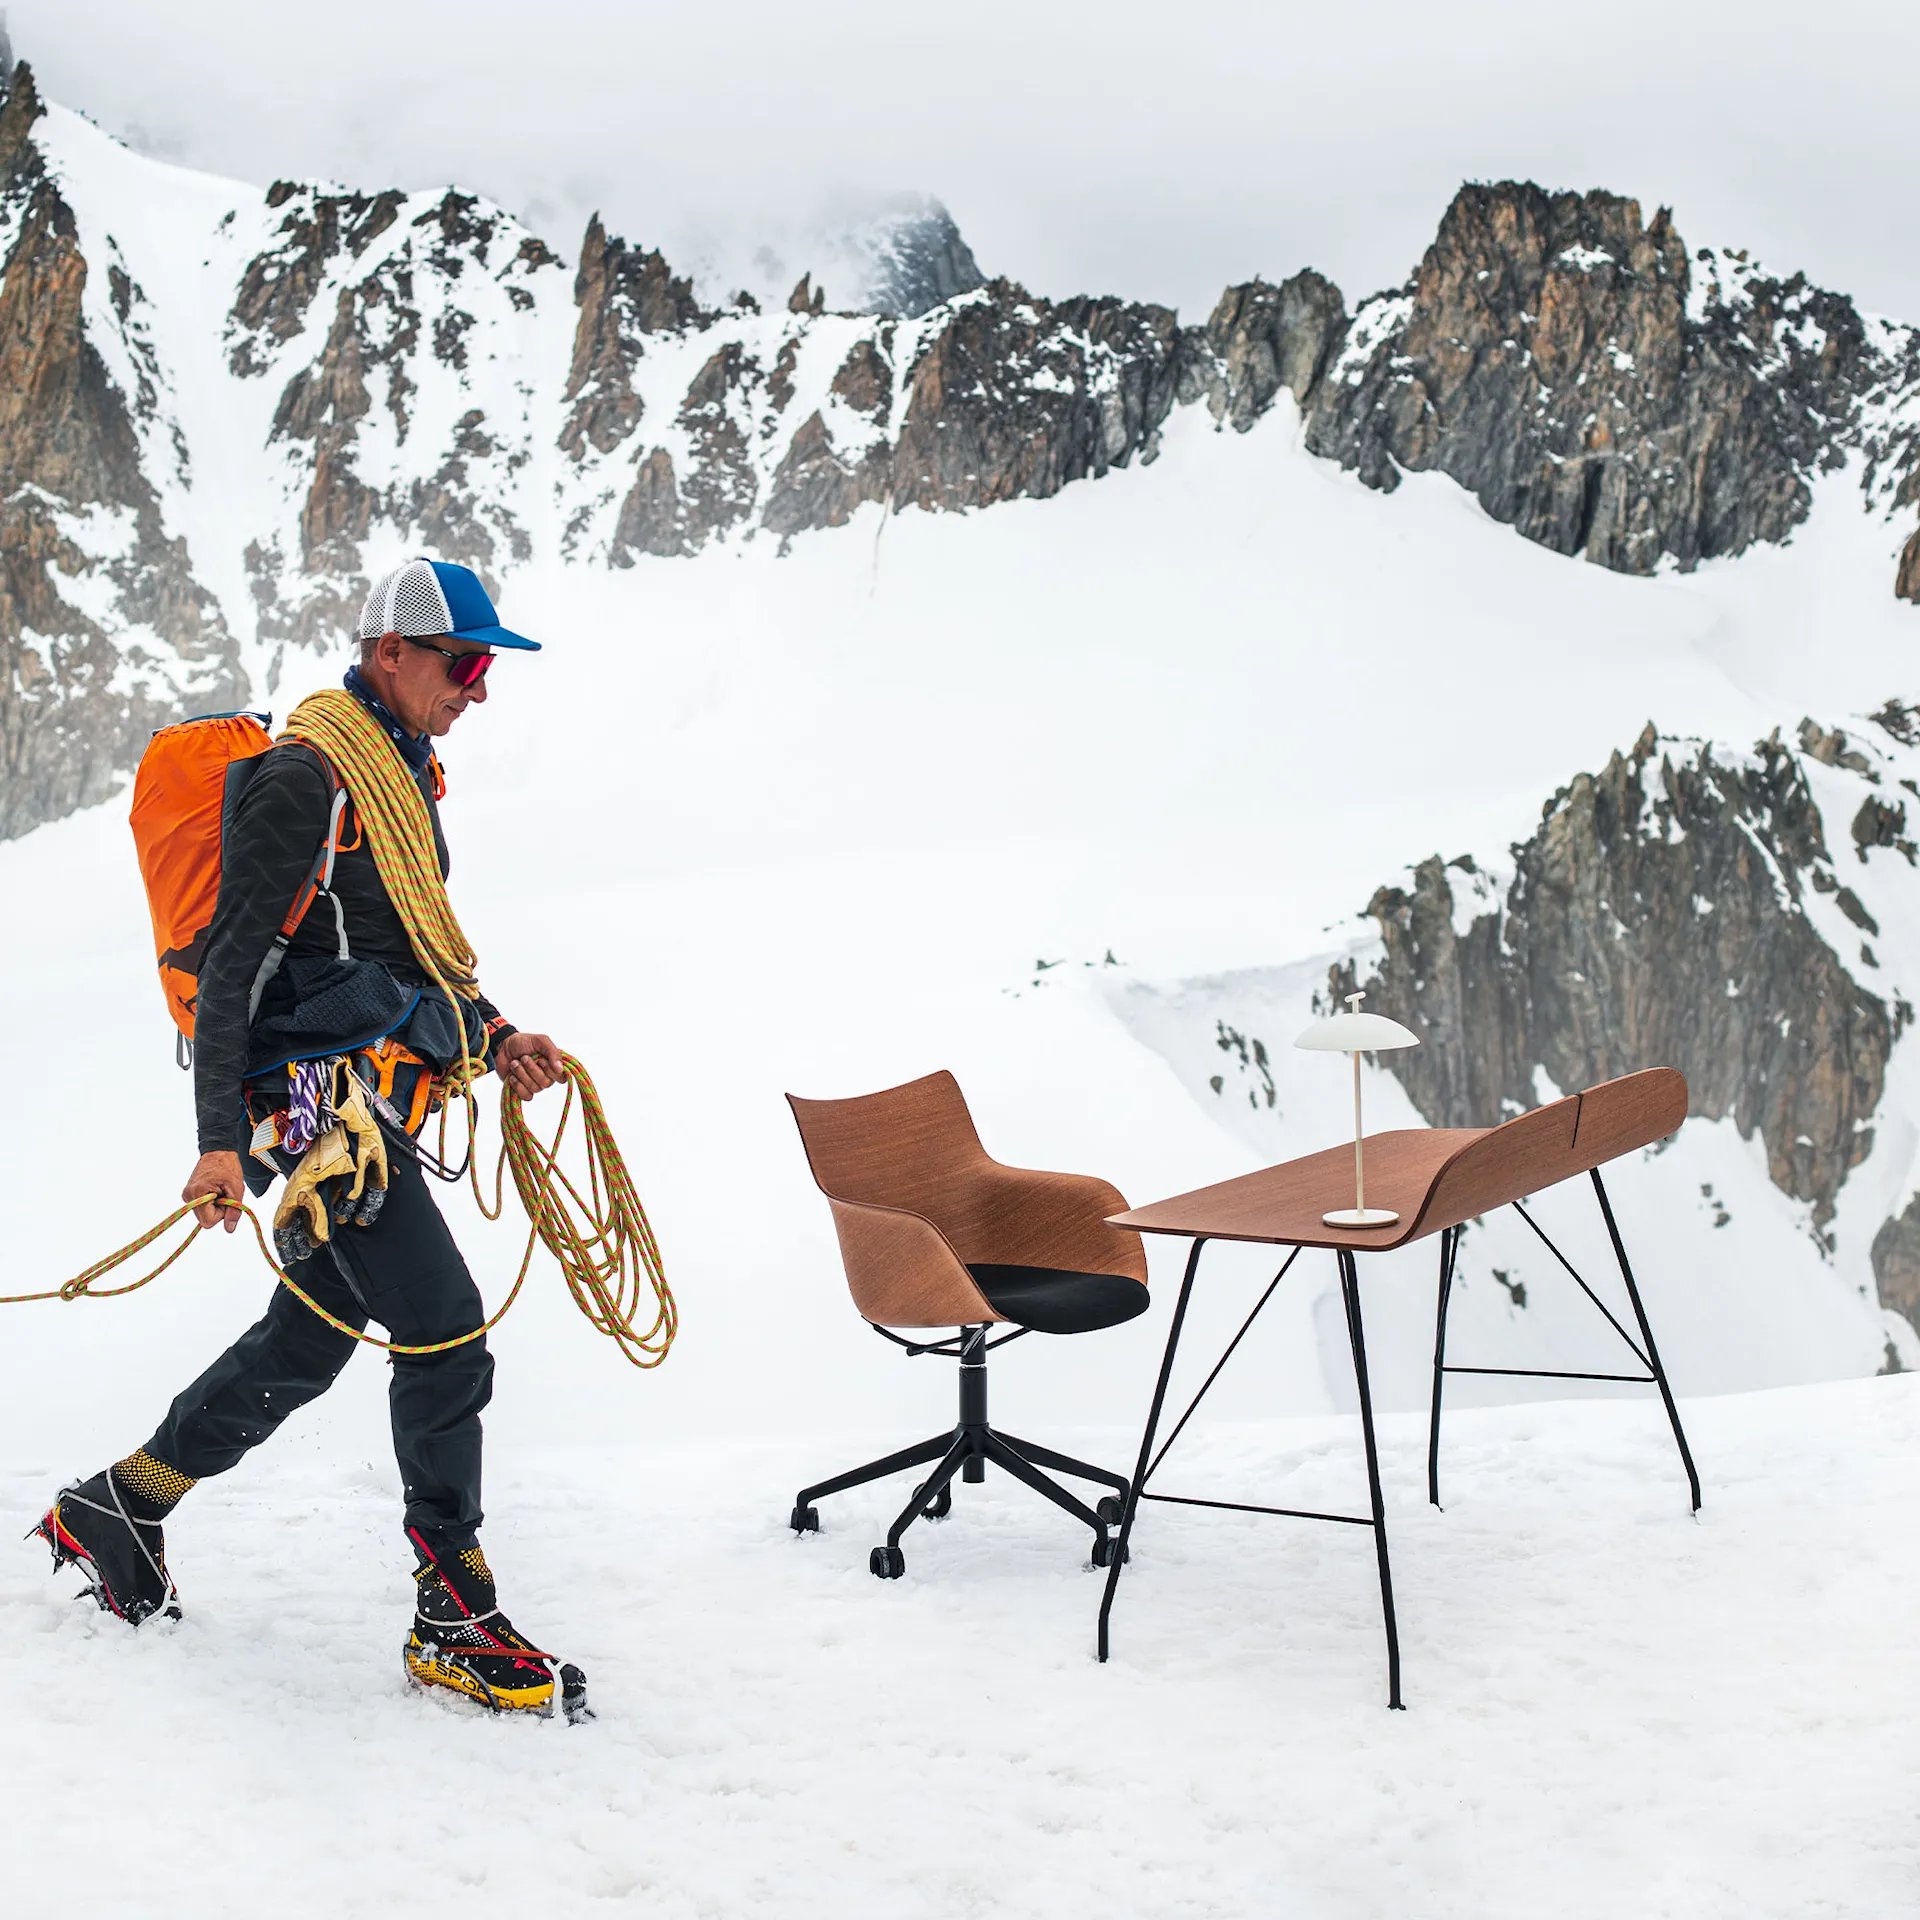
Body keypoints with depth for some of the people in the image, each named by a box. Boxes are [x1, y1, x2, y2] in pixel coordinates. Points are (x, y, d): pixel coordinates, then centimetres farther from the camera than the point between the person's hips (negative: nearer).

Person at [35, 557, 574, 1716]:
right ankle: (456, 1622, -2)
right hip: (322, 1095, -10)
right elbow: (233, 967, -15)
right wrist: (220, 1140, -20)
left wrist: (496, 1037, 10)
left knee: (308, 1339, 16)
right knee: (446, 1337, -12)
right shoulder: (309, 773, -12)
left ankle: (116, 1508, 33)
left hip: (382, 1093, 10)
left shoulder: (406, 771, 17)